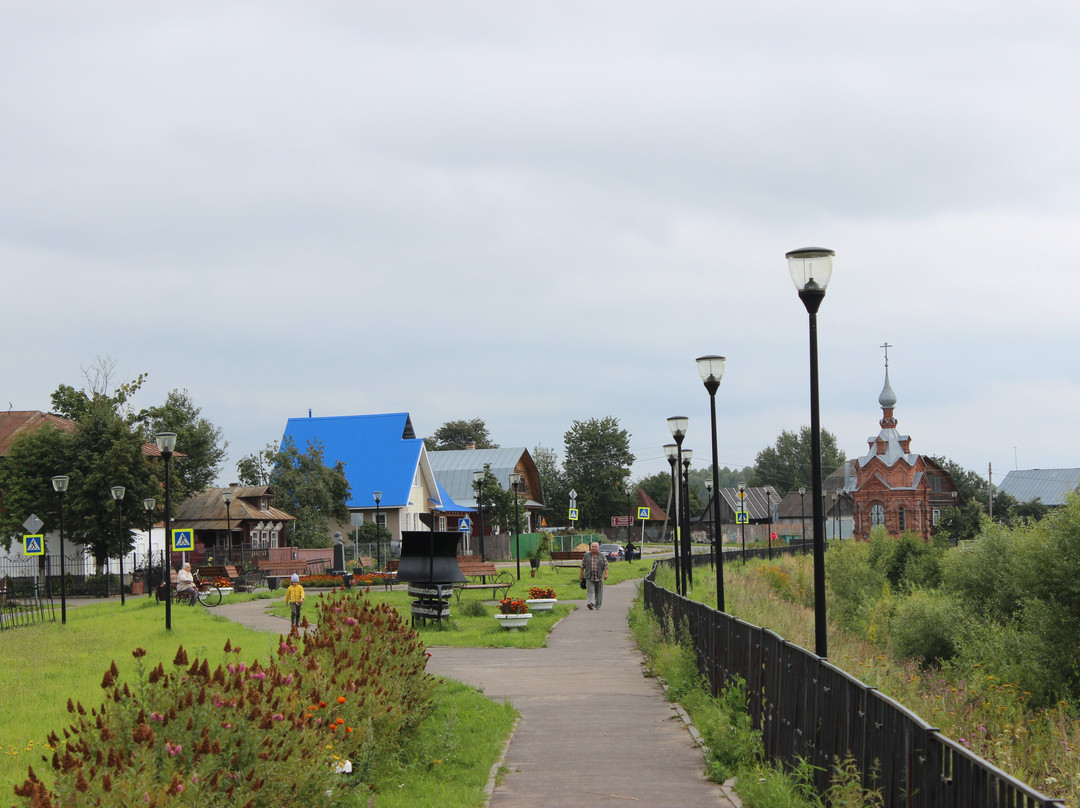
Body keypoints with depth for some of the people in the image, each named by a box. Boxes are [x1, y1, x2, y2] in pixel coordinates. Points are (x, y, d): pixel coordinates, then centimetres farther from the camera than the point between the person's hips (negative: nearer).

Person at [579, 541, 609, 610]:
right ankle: (591, 603, -26)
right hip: (589, 578, -1)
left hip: (599, 577, 1)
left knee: (598, 592, 6)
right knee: (590, 591, -14)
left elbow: (606, 566, 3)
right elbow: (582, 566, 11)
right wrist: (581, 574, 10)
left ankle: (597, 605, 16)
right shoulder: (586, 556, 6)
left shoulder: (602, 557, 5)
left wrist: (606, 574, -9)